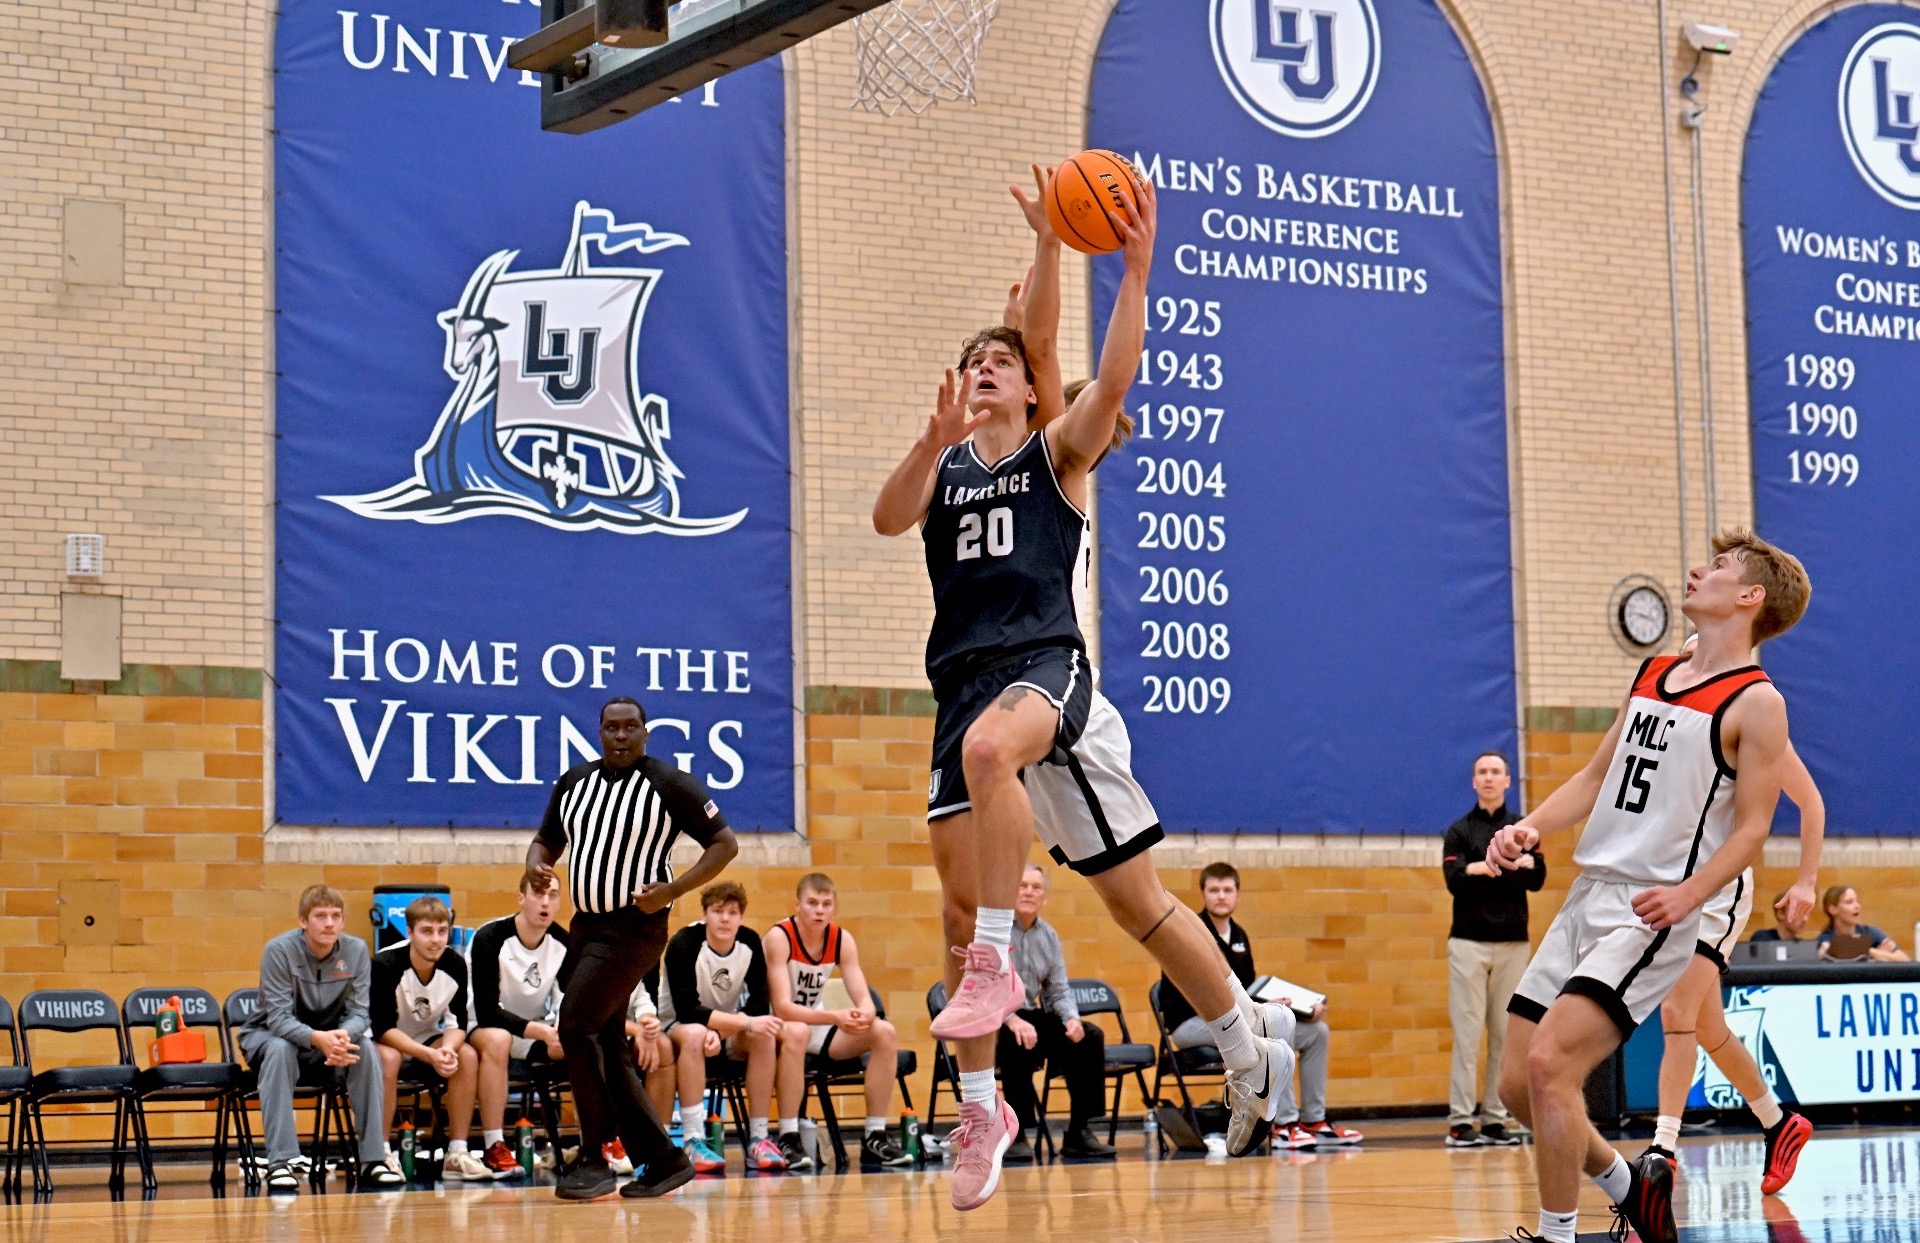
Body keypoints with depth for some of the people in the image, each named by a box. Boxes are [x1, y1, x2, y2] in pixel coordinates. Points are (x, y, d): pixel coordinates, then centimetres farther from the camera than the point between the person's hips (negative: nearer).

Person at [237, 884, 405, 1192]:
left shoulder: (356, 950, -11)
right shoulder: (280, 950, -21)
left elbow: (358, 1012, -13)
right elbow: (279, 1017, -26)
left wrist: (343, 1035, -38)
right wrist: (317, 1038, -45)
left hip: (330, 1037, 3)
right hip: (269, 1034, -3)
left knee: (365, 1048, -27)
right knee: (280, 1049, -37)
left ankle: (373, 1158, -24)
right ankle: (280, 1162, -40)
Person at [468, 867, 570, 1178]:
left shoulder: (563, 943, -4)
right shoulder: (490, 939, -19)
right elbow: (486, 1012, -25)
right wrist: (539, 1031, -36)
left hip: (540, 1031, 5)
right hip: (484, 1028, -4)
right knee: (496, 1039, -39)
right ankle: (494, 1149, -38)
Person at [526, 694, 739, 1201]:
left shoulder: (669, 784, -7)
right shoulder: (573, 782, 10)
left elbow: (725, 843, -5)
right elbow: (547, 840, 21)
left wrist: (673, 889, -17)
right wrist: (536, 863, -4)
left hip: (634, 928, -7)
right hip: (587, 925, 7)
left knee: (576, 1025, -18)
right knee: (607, 1047, 8)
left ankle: (594, 1159, -11)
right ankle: (663, 1159, 17)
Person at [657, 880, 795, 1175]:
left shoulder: (749, 942, -9)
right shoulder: (685, 944, -22)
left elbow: (759, 1004, -10)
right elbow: (687, 1009, -29)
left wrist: (720, 1031, -29)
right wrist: (747, 1023, -37)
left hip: (730, 1033, 4)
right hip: (677, 1027, -4)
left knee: (764, 1036, -26)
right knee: (694, 1034, -38)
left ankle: (758, 1139, -23)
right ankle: (693, 1142, -40)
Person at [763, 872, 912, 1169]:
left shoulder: (842, 939, -4)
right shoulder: (779, 937, -20)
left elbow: (865, 1000, -9)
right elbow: (783, 1008, -29)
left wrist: (864, 1016, -35)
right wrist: (835, 1017, -42)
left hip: (816, 1024, 6)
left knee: (885, 1032, -14)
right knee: (796, 1032, -40)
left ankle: (875, 1137, -10)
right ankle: (788, 1140, -35)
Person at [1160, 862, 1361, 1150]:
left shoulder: (1238, 936, 12)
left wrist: (1304, 1011, 0)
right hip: (1190, 1023, -9)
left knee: (1316, 1031, 1)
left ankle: (1314, 1121, 7)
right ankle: (1284, 1126, -31)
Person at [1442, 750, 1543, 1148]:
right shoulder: (1458, 831, 6)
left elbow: (1537, 877, -3)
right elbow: (1455, 881, -9)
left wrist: (1487, 870, -13)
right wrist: (1513, 869, -12)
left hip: (1513, 943, 2)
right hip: (1469, 942, -2)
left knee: (1506, 1034, 1)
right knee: (1467, 1033, -6)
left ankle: (1496, 1118, 5)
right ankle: (1460, 1120, -6)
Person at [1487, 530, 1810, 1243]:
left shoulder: (1755, 702, -6)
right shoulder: (1653, 675, 16)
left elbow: (1751, 829, -9)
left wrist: (1687, 894, -24)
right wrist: (1530, 829, 4)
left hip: (1653, 914, -8)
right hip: (1586, 898, 8)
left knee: (1548, 1064, -22)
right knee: (1518, 1085, 6)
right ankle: (1628, 1184, 28)